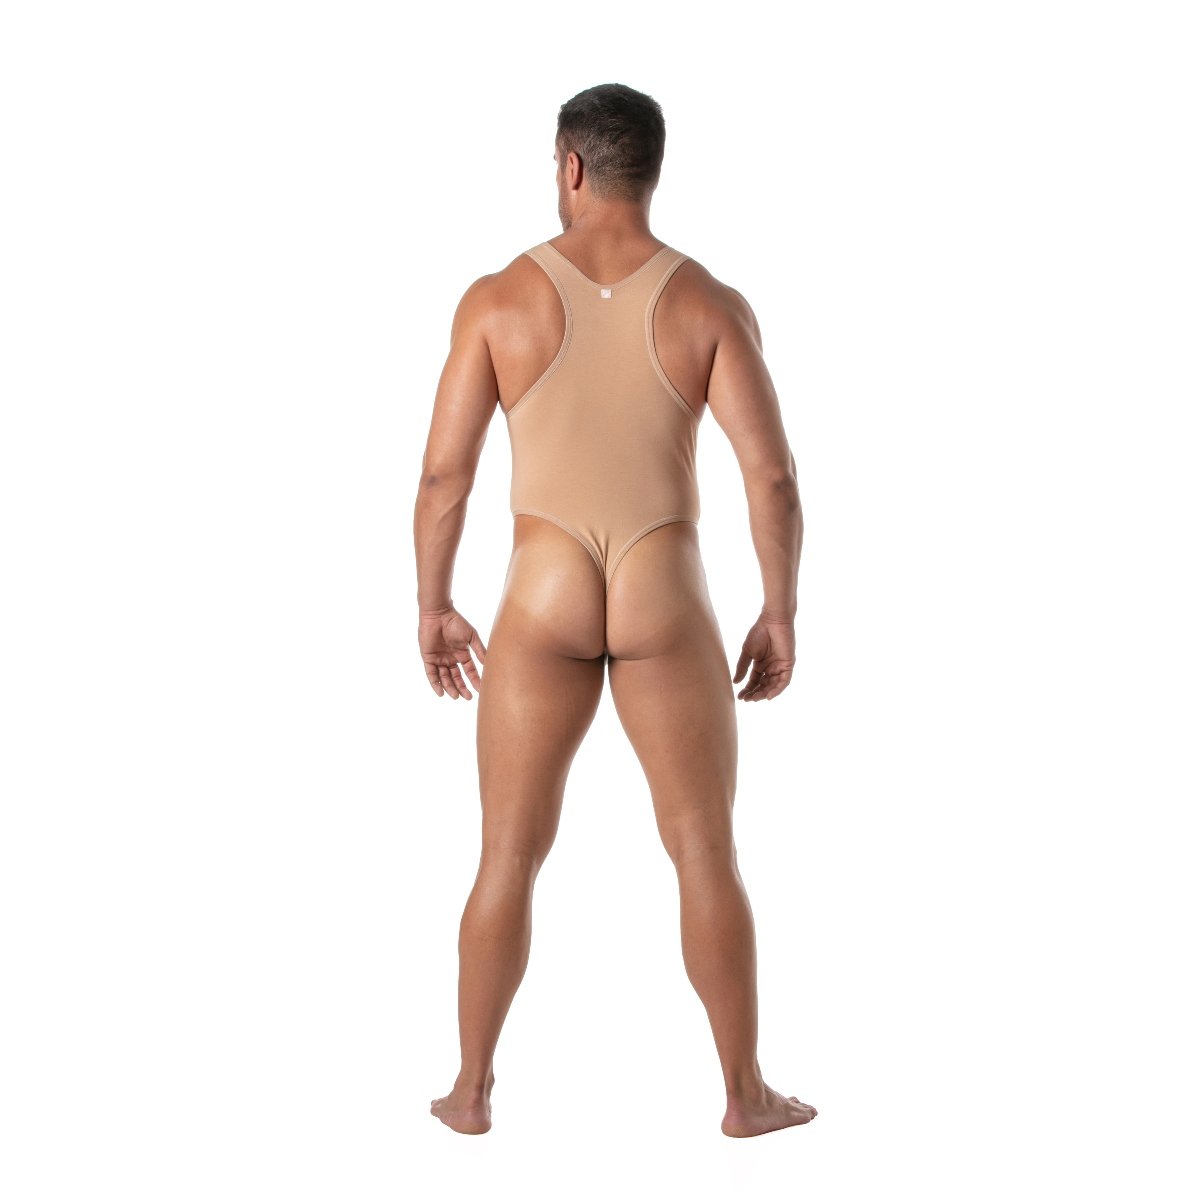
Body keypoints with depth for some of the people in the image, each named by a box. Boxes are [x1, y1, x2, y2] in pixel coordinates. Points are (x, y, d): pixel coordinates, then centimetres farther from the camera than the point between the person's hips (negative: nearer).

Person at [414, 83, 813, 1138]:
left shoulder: (499, 298, -4)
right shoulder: (712, 303, -4)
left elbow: (443, 475, -3)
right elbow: (774, 476, -10)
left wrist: (433, 608, 10)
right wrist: (782, 617, 2)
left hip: (543, 608, 1)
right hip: (668, 609, 0)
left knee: (510, 860, 14)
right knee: (709, 856, 13)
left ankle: (473, 1089, 22)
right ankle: (746, 1092, 19)